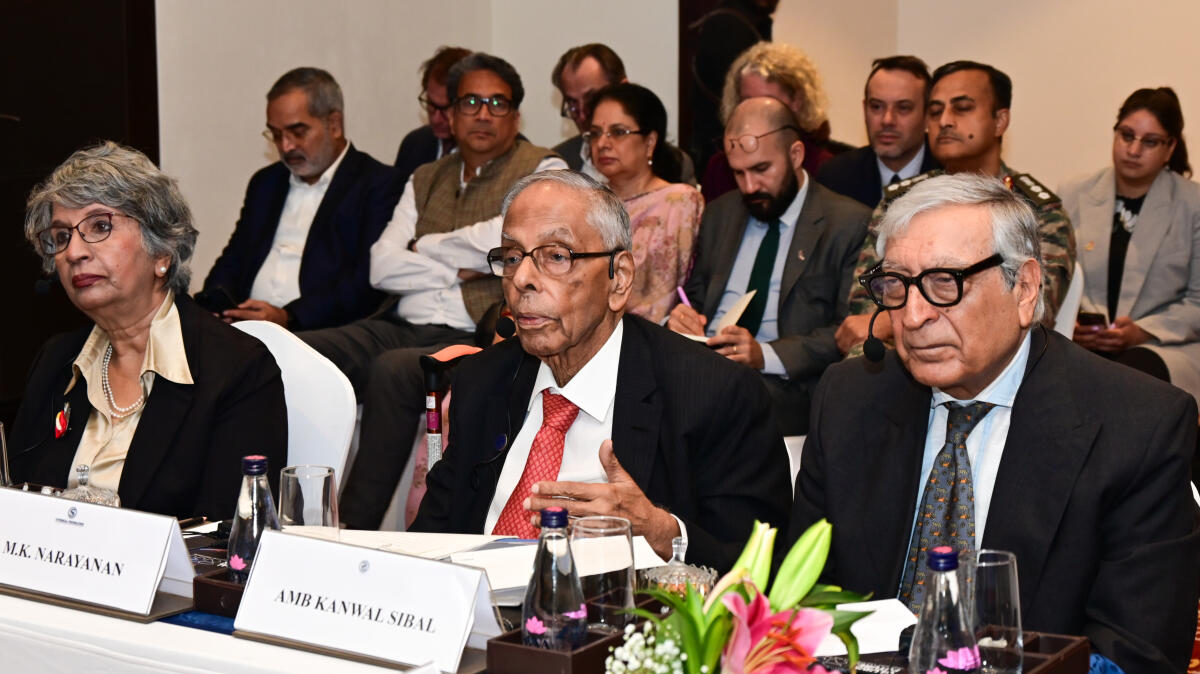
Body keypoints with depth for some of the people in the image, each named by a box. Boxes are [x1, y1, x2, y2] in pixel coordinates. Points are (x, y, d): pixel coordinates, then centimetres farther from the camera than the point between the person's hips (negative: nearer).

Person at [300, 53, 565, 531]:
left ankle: (356, 527, -30)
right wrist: (459, 269, -3)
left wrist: (426, 248, 3)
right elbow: (382, 267, 10)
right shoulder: (426, 180, 23)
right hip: (399, 327, 6)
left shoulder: (543, 170, 6)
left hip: (473, 339, -6)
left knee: (392, 371, -35)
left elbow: (503, 239, -13)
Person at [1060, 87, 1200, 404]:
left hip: (1163, 346, -1)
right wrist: (1069, 326, -8)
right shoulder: (1073, 196, 13)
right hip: (1076, 344, 2)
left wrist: (1142, 331, -12)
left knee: (1135, 370, -39)